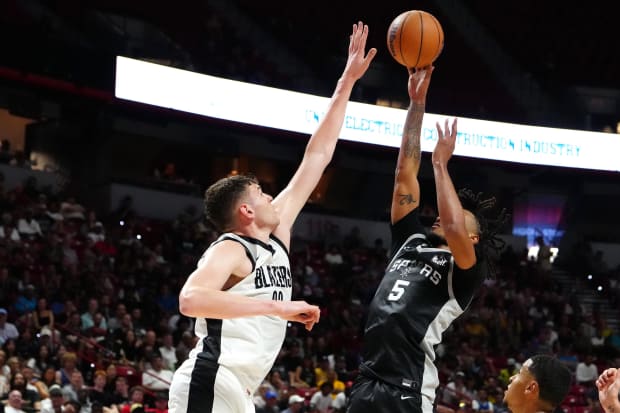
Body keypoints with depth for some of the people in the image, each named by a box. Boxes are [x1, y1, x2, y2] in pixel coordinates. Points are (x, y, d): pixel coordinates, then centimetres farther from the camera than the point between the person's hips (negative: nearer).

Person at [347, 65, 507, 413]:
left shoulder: (466, 272, 5)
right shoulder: (411, 241, 22)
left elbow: (453, 230, -18)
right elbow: (405, 173, 20)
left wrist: (441, 164, -7)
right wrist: (417, 103, 16)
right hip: (367, 385, 6)